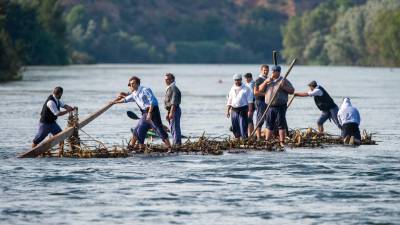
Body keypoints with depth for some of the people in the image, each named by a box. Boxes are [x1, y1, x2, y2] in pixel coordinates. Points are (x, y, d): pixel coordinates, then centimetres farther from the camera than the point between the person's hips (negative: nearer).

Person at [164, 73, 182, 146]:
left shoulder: (173, 88, -14)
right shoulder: (169, 88, 19)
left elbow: (174, 102, -21)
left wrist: (171, 112, -25)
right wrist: (168, 113, 23)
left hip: (174, 110, -11)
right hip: (171, 111, 11)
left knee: (175, 128, -11)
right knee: (172, 128, 13)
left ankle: (176, 143, -12)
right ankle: (176, 143, 17)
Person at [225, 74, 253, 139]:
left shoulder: (246, 89, 1)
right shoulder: (232, 89, 15)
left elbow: (250, 101, -2)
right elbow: (229, 101, 19)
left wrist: (250, 110, -10)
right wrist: (227, 110, 14)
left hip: (243, 109, -5)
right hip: (234, 110, 5)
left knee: (243, 126, -10)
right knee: (235, 127, 6)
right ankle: (237, 138, 15)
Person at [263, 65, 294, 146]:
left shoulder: (284, 81, 1)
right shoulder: (269, 80, 14)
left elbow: (292, 91, -2)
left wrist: (283, 87, -16)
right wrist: (265, 82, -3)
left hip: (280, 107, -4)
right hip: (270, 107, 4)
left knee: (281, 124, -4)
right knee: (269, 125, 8)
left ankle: (282, 142, -3)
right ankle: (267, 141, 12)